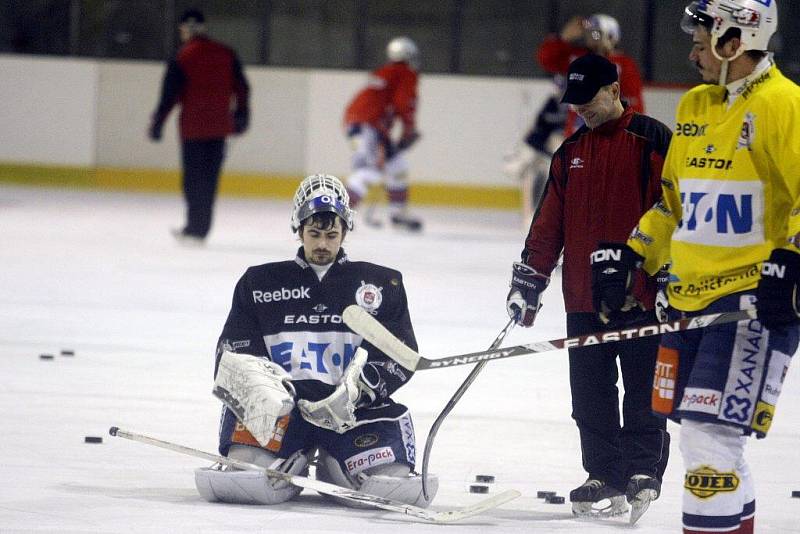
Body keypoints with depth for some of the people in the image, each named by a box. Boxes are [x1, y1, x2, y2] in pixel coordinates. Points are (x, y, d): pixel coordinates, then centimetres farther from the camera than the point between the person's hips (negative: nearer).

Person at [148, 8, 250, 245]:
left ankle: (196, 228, 2)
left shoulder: (182, 58, -8)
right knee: (209, 177, 9)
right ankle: (199, 228, 11)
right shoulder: (226, 54, 5)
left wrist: (158, 122, -1)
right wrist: (241, 115, 22)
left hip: (193, 127, -4)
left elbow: (170, 94, -8)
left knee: (195, 178, 3)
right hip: (219, 126, 4)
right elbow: (241, 87, 10)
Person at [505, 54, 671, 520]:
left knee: (643, 390, -2)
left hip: (642, 295, -6)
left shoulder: (652, 140, -5)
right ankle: (605, 478, 11)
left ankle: (643, 470, 7)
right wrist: (528, 281, 11)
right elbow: (550, 224, 16)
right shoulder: (571, 153, 15)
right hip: (584, 299, 6)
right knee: (590, 395, 5)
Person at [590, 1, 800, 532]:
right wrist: (631, 257, 21)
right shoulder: (695, 106, 16)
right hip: (693, 294, 9)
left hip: (756, 299, -8)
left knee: (711, 428, -14)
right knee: (699, 431, 10)